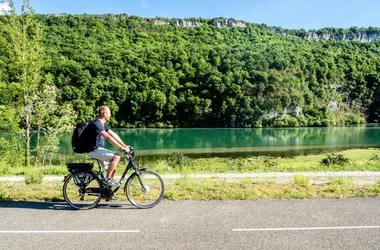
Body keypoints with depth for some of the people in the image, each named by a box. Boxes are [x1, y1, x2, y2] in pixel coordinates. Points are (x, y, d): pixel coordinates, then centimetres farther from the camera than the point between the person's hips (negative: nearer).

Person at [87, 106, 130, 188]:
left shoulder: (103, 124, 14)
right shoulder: (96, 124, -18)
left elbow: (114, 135, 11)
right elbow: (108, 137, -26)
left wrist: (125, 146, 4)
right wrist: (122, 148, -28)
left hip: (100, 150, 10)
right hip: (94, 150, -10)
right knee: (116, 157, -23)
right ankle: (107, 179, -15)